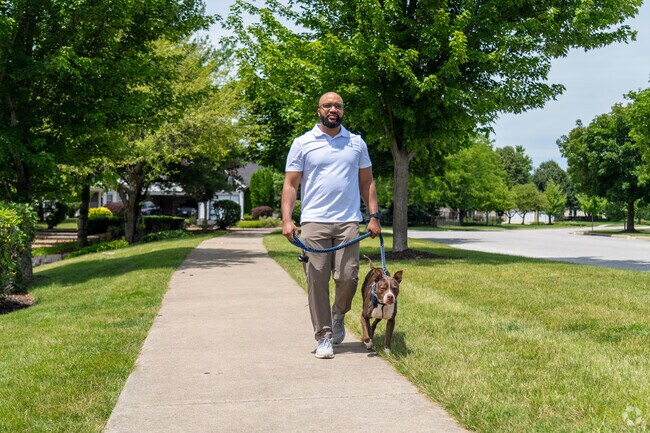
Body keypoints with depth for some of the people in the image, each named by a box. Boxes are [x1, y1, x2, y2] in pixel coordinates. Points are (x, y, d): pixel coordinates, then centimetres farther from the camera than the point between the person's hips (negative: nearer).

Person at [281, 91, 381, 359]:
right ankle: (324, 337, 8)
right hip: (314, 222, -1)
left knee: (348, 277, -5)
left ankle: (338, 316, 26)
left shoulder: (357, 143, 14)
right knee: (317, 281, -2)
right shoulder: (302, 143, 6)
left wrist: (374, 216, 6)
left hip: (348, 222, 2)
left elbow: (367, 182, 16)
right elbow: (290, 184, 4)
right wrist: (287, 219, -8)